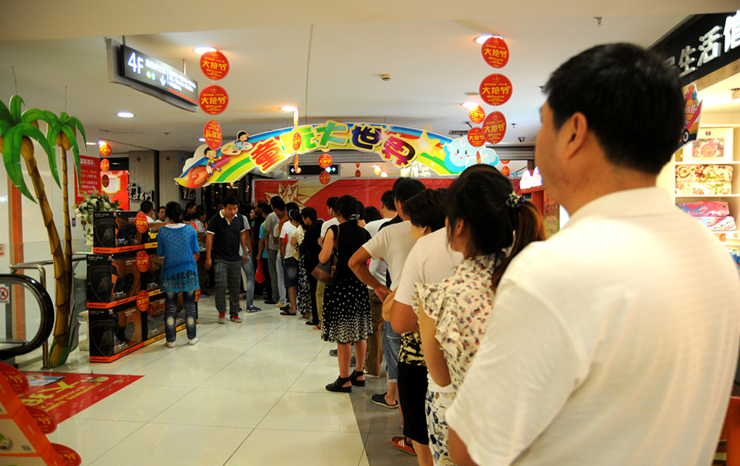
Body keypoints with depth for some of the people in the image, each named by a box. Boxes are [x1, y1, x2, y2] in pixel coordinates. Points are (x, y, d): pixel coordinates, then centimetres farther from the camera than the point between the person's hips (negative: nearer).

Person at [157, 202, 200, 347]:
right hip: (188, 272, 1)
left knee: (170, 308, 8)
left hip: (170, 273, 0)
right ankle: (192, 338, 18)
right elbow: (196, 250, 4)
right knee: (189, 306, 10)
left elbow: (160, 253, 1)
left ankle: (170, 340, 13)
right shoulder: (190, 230, -6)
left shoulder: (163, 231, -8)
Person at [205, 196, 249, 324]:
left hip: (235, 259, 4)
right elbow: (209, 238, -6)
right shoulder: (215, 219, -7)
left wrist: (245, 252, 15)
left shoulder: (239, 219, 5)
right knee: (221, 284, -11)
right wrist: (208, 257, -10)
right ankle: (221, 311, 8)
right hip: (219, 258, -4)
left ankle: (234, 313, 17)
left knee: (235, 286, 7)